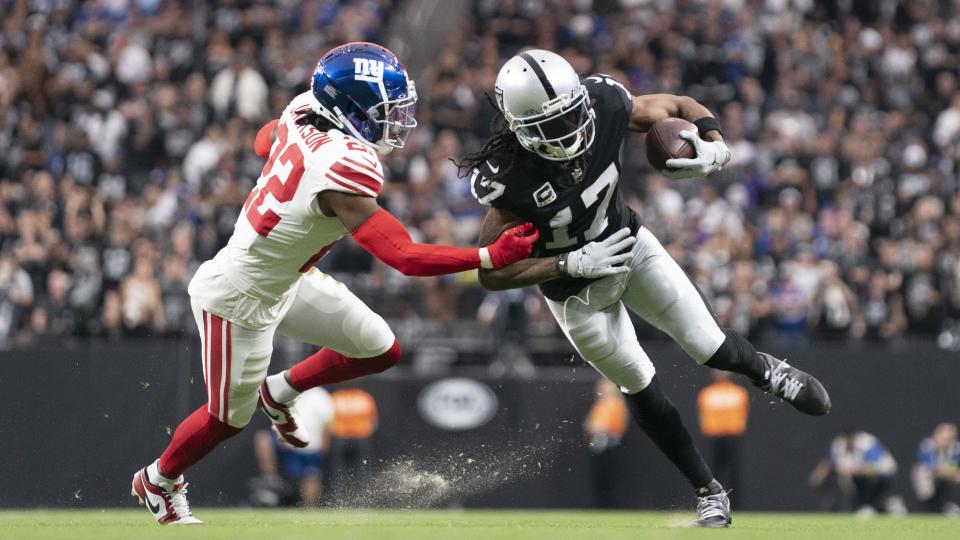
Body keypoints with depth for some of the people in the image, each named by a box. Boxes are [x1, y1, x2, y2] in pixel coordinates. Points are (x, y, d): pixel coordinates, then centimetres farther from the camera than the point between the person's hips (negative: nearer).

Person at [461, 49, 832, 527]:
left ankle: (765, 371, 39)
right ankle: (708, 492, 31)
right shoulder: (509, 178, -36)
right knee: (641, 388, 11)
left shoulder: (604, 107, -27)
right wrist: (574, 263, -35)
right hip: (577, 292, -2)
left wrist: (714, 149, -31)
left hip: (629, 246, 3)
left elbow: (681, 109, -10)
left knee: (711, 348, 2)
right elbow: (492, 272, -29)